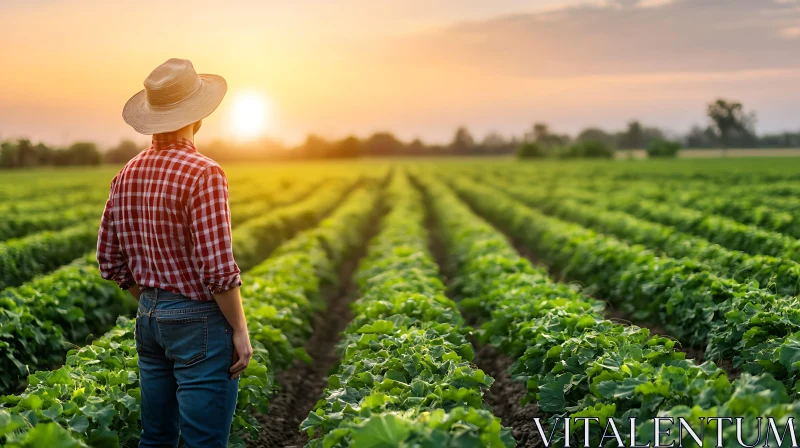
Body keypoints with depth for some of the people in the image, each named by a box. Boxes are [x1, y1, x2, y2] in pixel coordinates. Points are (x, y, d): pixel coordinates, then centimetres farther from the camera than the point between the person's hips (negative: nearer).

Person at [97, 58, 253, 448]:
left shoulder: (128, 175, 5)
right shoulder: (202, 173, -17)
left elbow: (110, 260, 11)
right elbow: (217, 267, -20)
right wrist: (240, 330, -10)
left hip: (149, 316, 8)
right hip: (199, 320, -8)